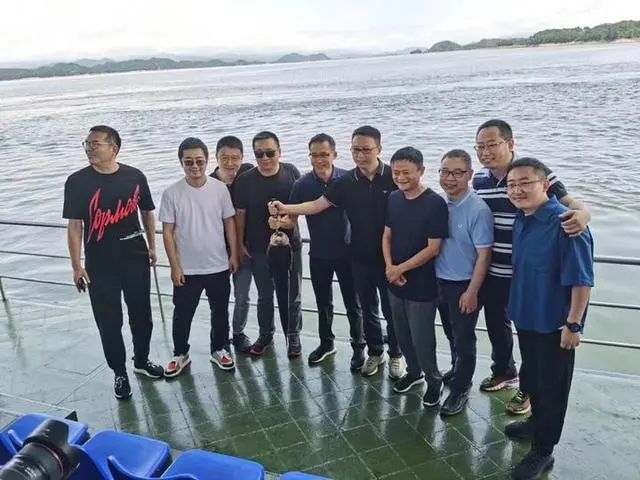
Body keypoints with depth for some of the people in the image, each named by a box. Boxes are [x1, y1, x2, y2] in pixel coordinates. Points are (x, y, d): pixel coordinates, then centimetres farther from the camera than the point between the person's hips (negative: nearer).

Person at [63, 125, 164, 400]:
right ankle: (120, 372, 26)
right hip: (99, 264, -1)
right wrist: (77, 266, -8)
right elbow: (74, 226, -6)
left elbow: (147, 213, 9)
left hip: (135, 258, 2)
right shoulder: (77, 182, -7)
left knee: (141, 314, 14)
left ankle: (142, 360, 37)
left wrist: (152, 247, 12)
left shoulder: (135, 177, -3)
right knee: (109, 321, 7)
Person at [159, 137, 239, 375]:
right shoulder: (172, 193, -10)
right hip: (186, 269, -1)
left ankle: (219, 349, 36)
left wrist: (234, 255, 1)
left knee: (220, 311, 16)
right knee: (182, 314, 13)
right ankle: (180, 354, 33)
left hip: (218, 266, 1)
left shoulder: (220, 188, -6)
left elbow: (229, 223, 2)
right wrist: (175, 266, -8)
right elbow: (168, 232, -6)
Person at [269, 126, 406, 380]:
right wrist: (286, 209, -15)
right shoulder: (346, 182, -2)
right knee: (367, 308, 16)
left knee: (391, 309, 10)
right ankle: (375, 352, 34)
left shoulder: (394, 177, -11)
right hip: (360, 257, 3)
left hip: (388, 256, -3)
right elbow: (317, 205, -2)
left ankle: (396, 354, 30)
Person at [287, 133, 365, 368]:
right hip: (318, 254, 2)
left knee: (353, 303, 8)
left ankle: (358, 347, 25)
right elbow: (291, 216, -6)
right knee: (323, 303, 18)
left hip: (346, 251, -2)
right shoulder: (302, 184, -7)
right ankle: (326, 343, 37)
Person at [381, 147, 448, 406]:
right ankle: (414, 372, 42)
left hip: (422, 285, -6)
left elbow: (433, 249, -16)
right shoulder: (393, 199, 2)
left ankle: (434, 380, 29)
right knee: (402, 335, 19)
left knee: (422, 339, 5)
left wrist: (400, 269, -13)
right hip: (395, 283, 6)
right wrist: (389, 267, -8)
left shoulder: (435, 203, -16)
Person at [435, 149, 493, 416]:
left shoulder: (478, 210, -20)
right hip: (441, 281, 6)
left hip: (464, 285, -6)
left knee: (464, 339, 9)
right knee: (451, 334, 24)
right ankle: (458, 371, 47)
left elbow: (484, 255, -18)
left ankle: (460, 390, 26)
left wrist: (472, 291, -17)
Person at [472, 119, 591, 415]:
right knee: (495, 324, 22)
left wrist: (582, 213, -42)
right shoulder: (479, 179, 1)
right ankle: (504, 371, 48)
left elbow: (568, 203, -18)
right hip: (491, 272, 6)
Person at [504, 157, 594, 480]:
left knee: (552, 386, 9)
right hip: (526, 316, 8)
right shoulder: (521, 220, 1)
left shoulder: (566, 224, -24)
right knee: (532, 377, 24)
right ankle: (537, 422, 47)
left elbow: (582, 280, -23)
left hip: (554, 323, -7)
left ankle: (542, 451, 24)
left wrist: (573, 324, -21)